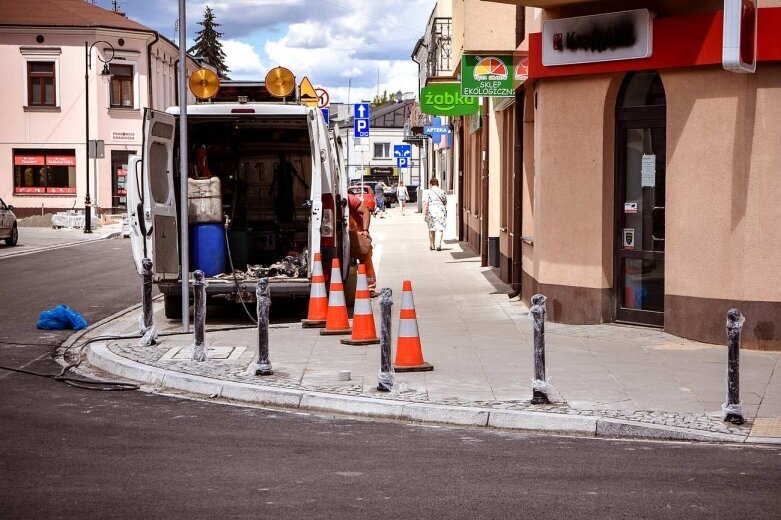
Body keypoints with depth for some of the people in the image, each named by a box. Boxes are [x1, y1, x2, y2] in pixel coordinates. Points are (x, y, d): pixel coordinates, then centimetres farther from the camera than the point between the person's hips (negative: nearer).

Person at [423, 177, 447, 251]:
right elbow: (445, 203, 14)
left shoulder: (427, 192, -3)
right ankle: (438, 244, -18)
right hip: (441, 211, 1)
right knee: (439, 228, -2)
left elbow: (425, 203, -11)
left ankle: (431, 245, 22)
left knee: (431, 228, 13)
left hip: (431, 211, -1)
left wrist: (424, 214, -11)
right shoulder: (442, 192, 6)